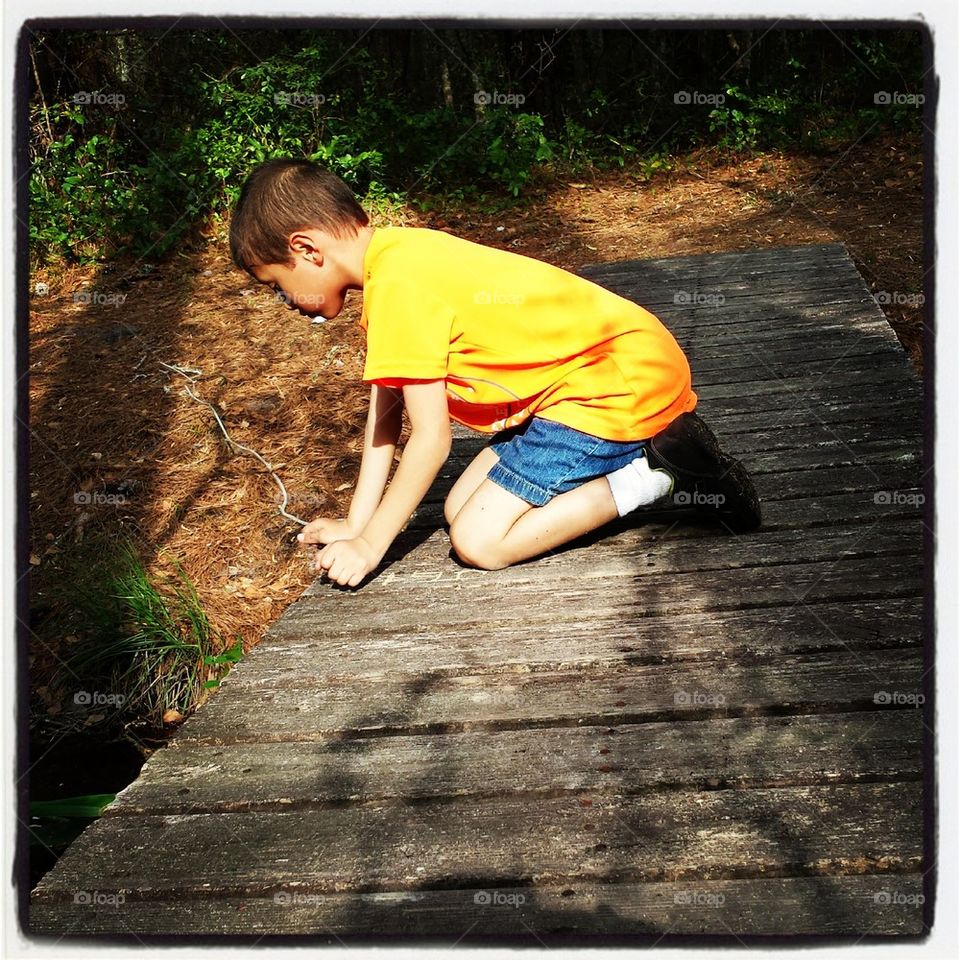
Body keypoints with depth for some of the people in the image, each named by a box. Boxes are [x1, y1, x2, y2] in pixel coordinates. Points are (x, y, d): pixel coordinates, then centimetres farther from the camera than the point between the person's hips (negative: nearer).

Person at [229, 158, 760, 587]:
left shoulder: (398, 285, -22)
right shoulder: (395, 257, 8)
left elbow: (430, 440, -19)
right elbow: (384, 414, 11)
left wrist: (368, 545, -9)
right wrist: (356, 523, 10)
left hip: (627, 377, -10)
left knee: (478, 541, -10)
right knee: (461, 508, 11)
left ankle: (660, 471, -5)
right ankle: (634, 455, 11)